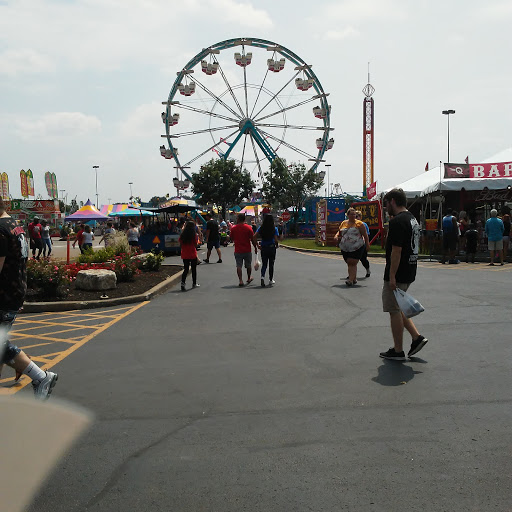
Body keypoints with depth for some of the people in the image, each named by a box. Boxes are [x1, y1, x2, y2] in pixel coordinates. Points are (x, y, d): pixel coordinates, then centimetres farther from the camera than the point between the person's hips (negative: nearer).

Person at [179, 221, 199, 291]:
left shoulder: (182, 235, -1)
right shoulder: (194, 235, -11)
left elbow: (180, 245, 2)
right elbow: (196, 245, -11)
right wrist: (197, 239, 3)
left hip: (185, 255, 3)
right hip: (193, 255, -3)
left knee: (186, 269, 8)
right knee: (194, 269, 12)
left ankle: (183, 283, -10)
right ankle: (194, 283, 20)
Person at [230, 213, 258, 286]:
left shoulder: (233, 228, -5)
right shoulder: (248, 227, -7)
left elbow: (231, 238, 5)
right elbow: (252, 239, -5)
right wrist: (255, 248, 4)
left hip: (238, 250, -1)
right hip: (247, 250, 1)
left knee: (239, 266, 2)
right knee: (248, 265, 17)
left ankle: (240, 280, -6)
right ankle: (249, 278, 33)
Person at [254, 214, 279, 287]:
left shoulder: (261, 228, -2)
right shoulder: (274, 229, -9)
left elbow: (254, 237, -9)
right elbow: (276, 240, -14)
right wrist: (276, 245, 5)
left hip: (263, 248, 2)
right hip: (272, 248, -1)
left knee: (264, 264, 10)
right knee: (271, 264, 13)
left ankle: (262, 276, -15)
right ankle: (271, 280, 21)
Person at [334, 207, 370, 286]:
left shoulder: (359, 223, -1)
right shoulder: (344, 223, 12)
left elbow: (365, 235, 0)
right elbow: (339, 232, 20)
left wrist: (367, 244, -3)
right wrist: (336, 236, -1)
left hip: (356, 247, -5)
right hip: (345, 248, 5)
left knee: (352, 263, -13)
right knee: (349, 263, 10)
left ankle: (350, 280, -16)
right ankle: (354, 278, 24)